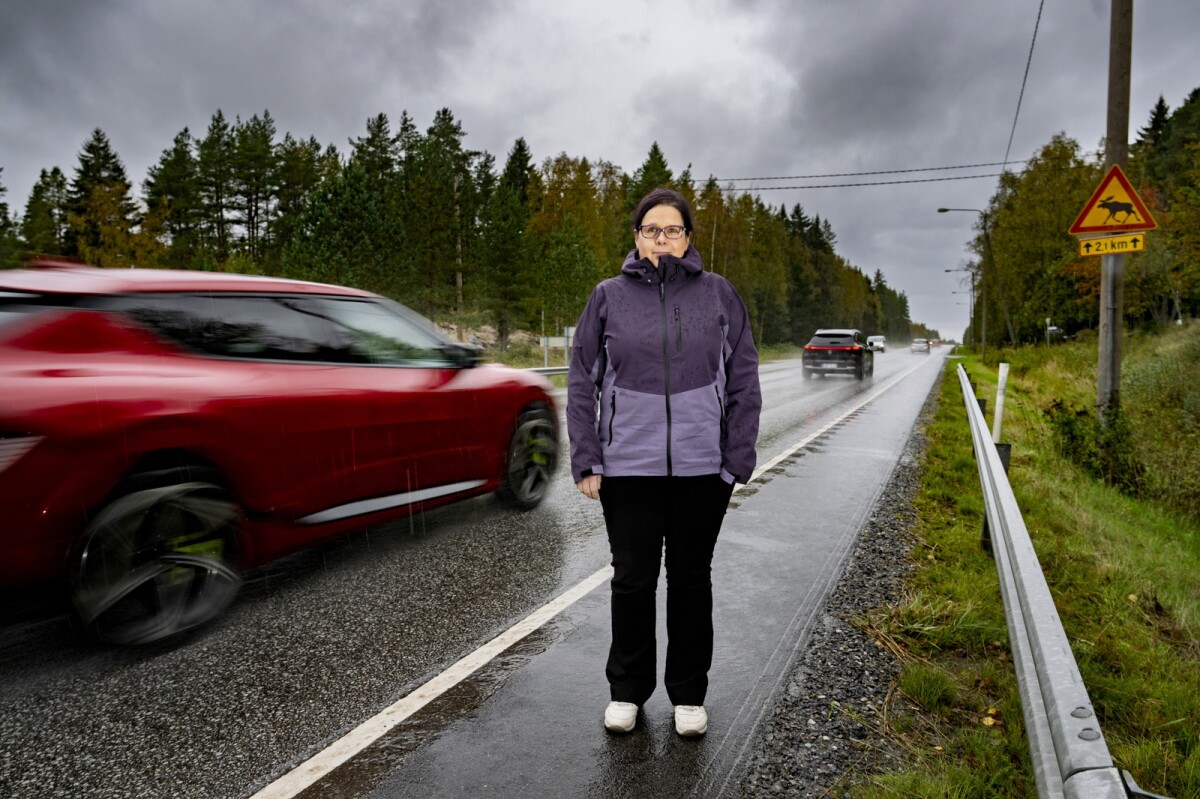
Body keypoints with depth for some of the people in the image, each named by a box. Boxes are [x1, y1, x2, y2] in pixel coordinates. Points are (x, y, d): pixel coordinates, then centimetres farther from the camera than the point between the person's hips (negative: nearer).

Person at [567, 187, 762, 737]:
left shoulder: (718, 294, 4)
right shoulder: (608, 297, 3)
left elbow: (744, 381, 4)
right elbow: (582, 384, 3)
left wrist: (738, 459, -2)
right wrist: (586, 461, -3)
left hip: (702, 465, 1)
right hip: (628, 465, 0)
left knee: (691, 578, 12)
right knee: (632, 579, 9)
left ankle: (689, 694, 29)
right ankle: (627, 690, 28)